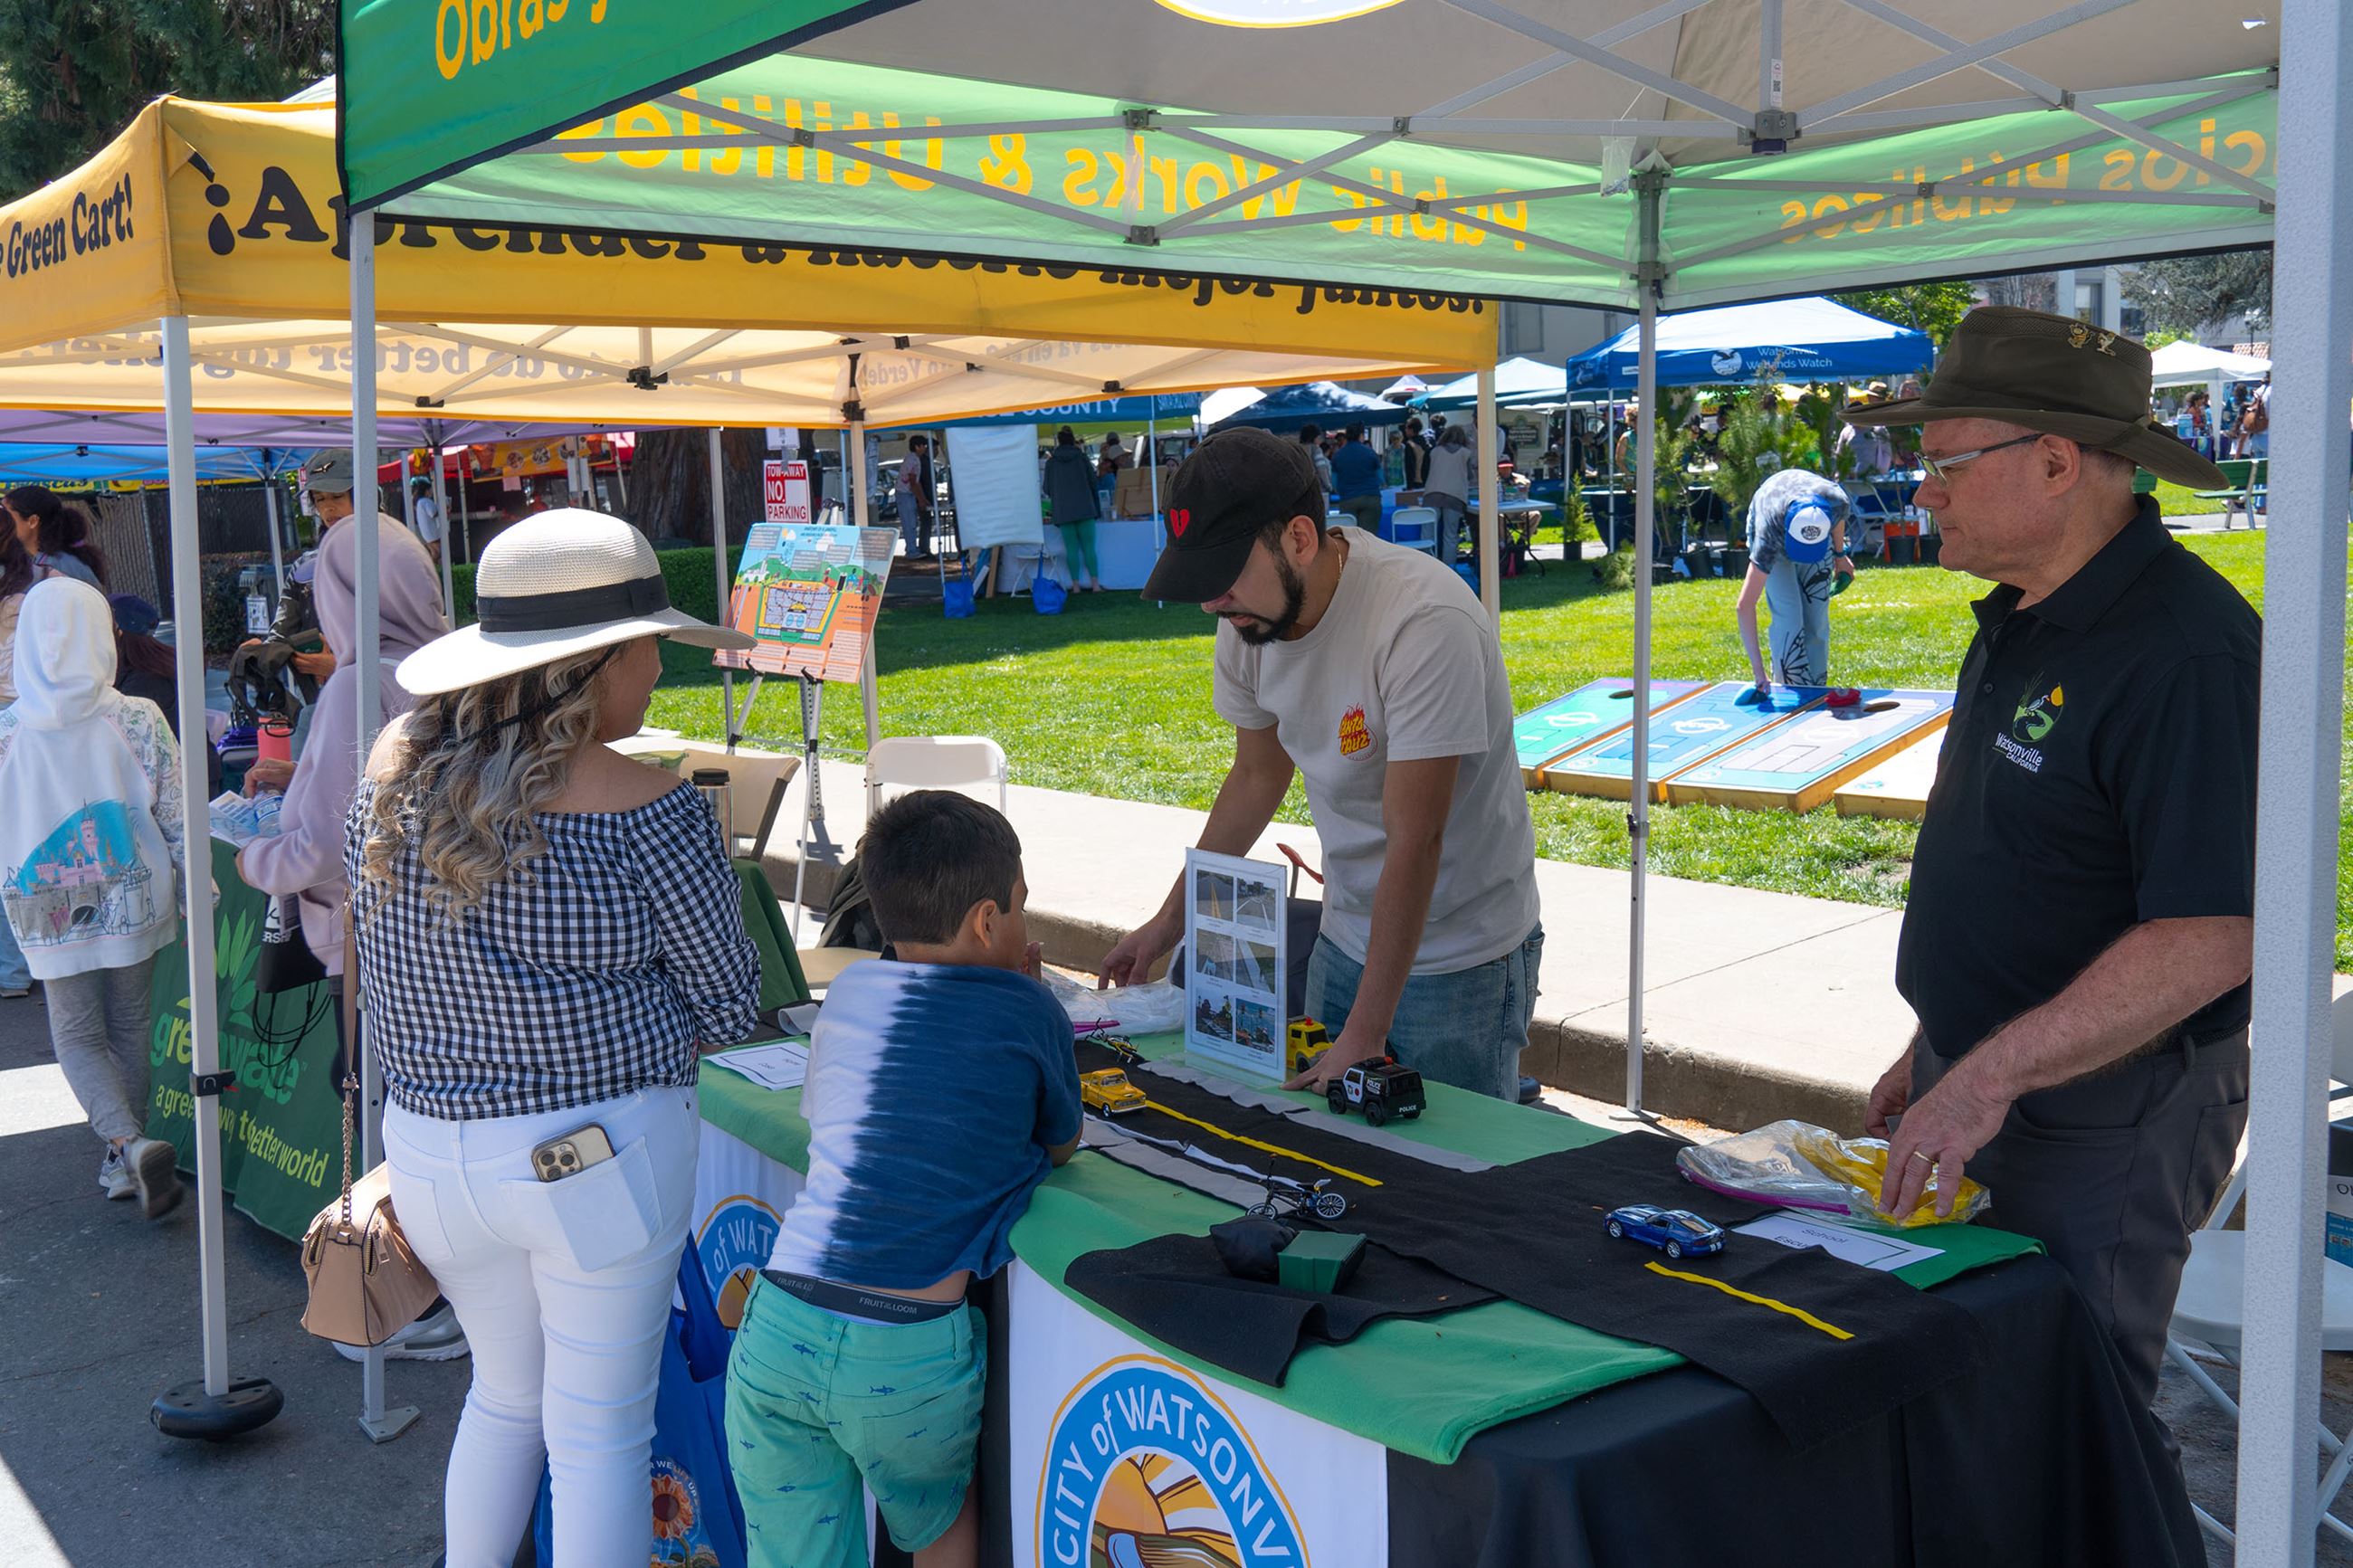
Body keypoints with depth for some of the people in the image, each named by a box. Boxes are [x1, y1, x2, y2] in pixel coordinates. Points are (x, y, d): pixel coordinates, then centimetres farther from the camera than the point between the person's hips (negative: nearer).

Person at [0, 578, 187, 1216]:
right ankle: (124, 1160, 25)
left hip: (52, 914, -1)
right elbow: (177, 817, -7)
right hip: (134, 901, 1)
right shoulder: (138, 720, -12)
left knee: (78, 1037, 11)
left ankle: (131, 1143, -12)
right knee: (129, 1026, 17)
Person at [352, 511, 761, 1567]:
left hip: (427, 1151, 6)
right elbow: (729, 1005, -8)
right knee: (599, 1430, 10)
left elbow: (377, 950, 12)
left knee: (506, 1394, 26)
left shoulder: (395, 762, -1)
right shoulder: (640, 808, -17)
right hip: (601, 1153, -6)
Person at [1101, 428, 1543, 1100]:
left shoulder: (1425, 623, -29)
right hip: (1345, 940, 6)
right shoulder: (1250, 619, -7)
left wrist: (1365, 1034, -29)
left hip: (1458, 961, -6)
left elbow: (1415, 841, -29)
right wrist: (1170, 920, 12)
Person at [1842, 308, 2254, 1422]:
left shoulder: (2185, 651, -21)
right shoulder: (2020, 622, 10)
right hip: (1982, 1085, 9)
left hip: (2100, 1122, -9)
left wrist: (1989, 1078, -27)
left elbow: (2212, 935, -26)